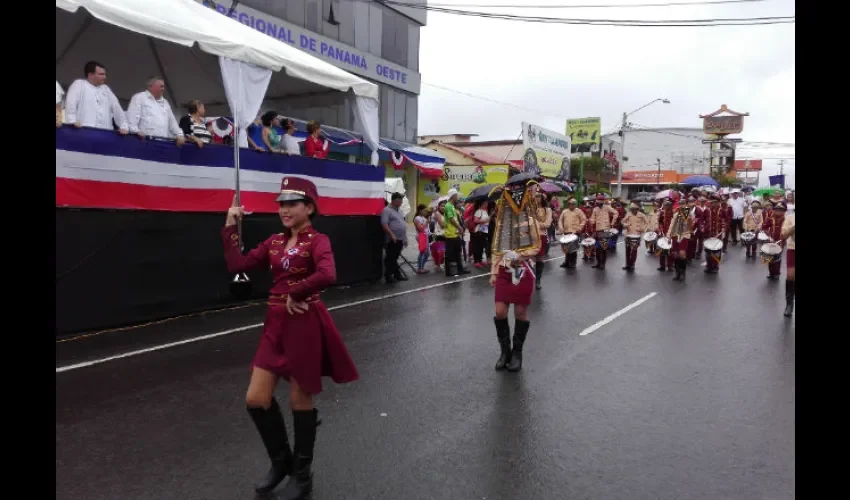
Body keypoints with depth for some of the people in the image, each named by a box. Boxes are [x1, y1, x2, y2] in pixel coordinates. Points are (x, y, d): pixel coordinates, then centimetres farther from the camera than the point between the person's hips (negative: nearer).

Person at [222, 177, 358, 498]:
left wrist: (295, 294, -20)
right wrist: (231, 228, 3)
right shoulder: (274, 242, 10)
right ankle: (281, 460, 32)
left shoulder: (317, 241, -11)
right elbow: (238, 265, 4)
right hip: (276, 324, 7)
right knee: (256, 400, 6)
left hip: (304, 325, -6)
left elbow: (327, 275, -31)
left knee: (300, 401, 6)